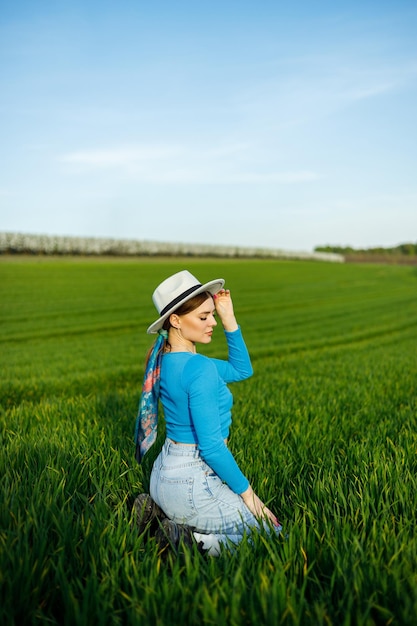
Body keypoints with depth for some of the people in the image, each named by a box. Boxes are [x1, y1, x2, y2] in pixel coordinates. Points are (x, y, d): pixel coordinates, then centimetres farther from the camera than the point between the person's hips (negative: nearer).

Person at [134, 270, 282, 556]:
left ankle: (161, 511, 12)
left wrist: (229, 319, 5)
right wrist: (247, 492, -11)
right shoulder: (200, 368, -22)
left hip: (165, 473, 9)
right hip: (191, 482, -9)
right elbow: (211, 446, -23)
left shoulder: (167, 359, 5)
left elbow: (242, 369, 14)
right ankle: (188, 541, -8)